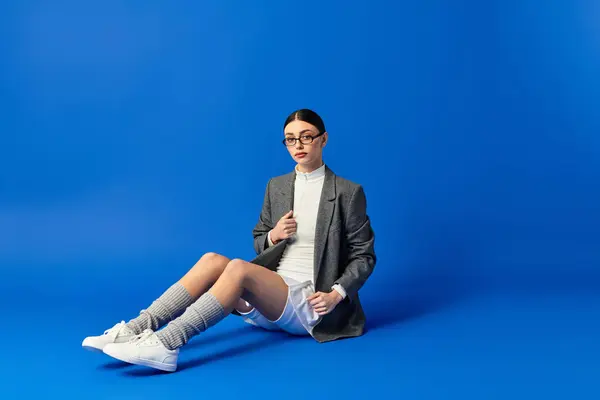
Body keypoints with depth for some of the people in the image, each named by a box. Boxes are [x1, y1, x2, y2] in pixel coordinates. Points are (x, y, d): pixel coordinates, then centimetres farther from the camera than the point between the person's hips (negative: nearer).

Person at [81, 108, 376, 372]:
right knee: (212, 260, -23)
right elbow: (258, 242, 18)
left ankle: (165, 344, -43)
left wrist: (337, 294, -16)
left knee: (239, 267, -32)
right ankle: (134, 329, -31)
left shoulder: (349, 192, -2)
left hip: (309, 304, -5)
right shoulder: (276, 186, 13)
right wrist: (273, 235, -6)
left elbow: (364, 255, -1)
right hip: (270, 297, 5)